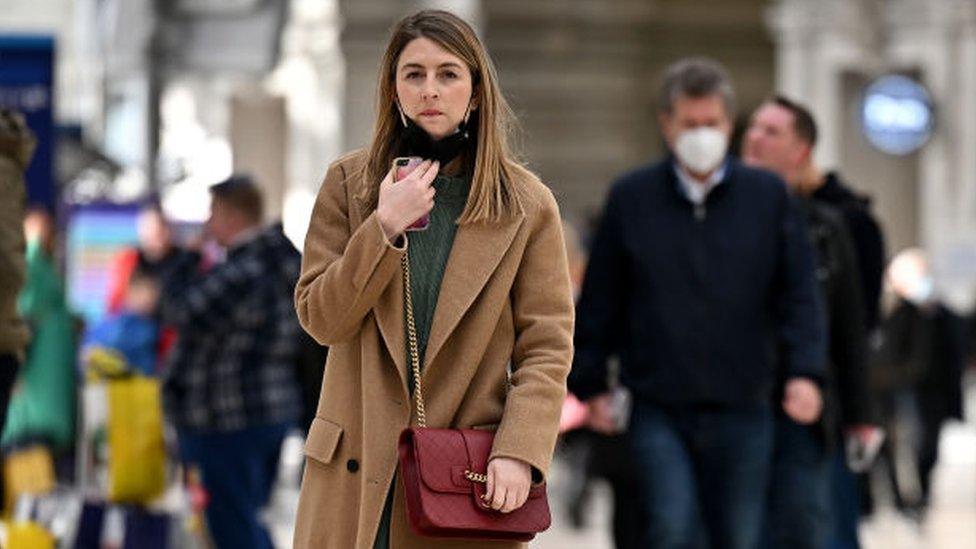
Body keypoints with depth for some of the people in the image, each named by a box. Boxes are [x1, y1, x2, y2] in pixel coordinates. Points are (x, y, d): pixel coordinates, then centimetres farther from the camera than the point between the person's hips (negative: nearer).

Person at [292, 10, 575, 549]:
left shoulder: (527, 205, 3)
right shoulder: (349, 182, 7)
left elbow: (547, 347, 0)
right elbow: (320, 318, 1)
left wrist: (518, 450, -13)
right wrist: (385, 229, -11)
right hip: (357, 468, 1)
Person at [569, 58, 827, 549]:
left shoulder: (768, 196, 6)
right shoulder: (631, 198, 5)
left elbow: (799, 294, 5)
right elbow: (599, 301, 10)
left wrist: (804, 372, -8)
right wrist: (590, 384, 7)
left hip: (742, 411, 1)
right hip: (659, 411, -1)